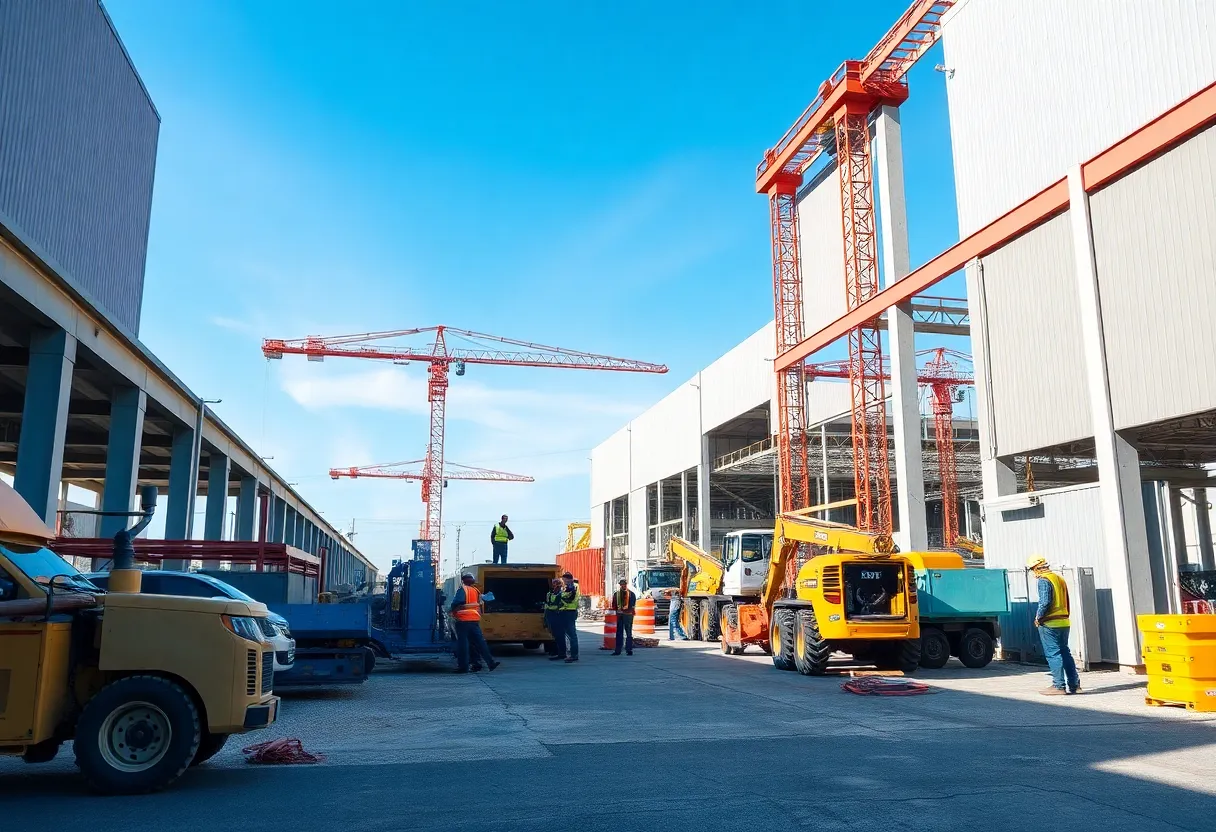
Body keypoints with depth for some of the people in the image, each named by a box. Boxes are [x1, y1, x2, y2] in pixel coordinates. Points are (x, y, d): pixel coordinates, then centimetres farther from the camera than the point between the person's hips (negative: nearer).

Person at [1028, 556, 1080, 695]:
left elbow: (1045, 602, -19)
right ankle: (1074, 684, 16)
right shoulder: (1060, 579, 15)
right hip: (1064, 622, 8)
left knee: (1053, 654, -3)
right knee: (1065, 653, 14)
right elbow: (1066, 601, 18)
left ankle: (1059, 686, -2)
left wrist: (1038, 617, -10)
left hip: (1049, 624, -8)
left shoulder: (1044, 580, -12)